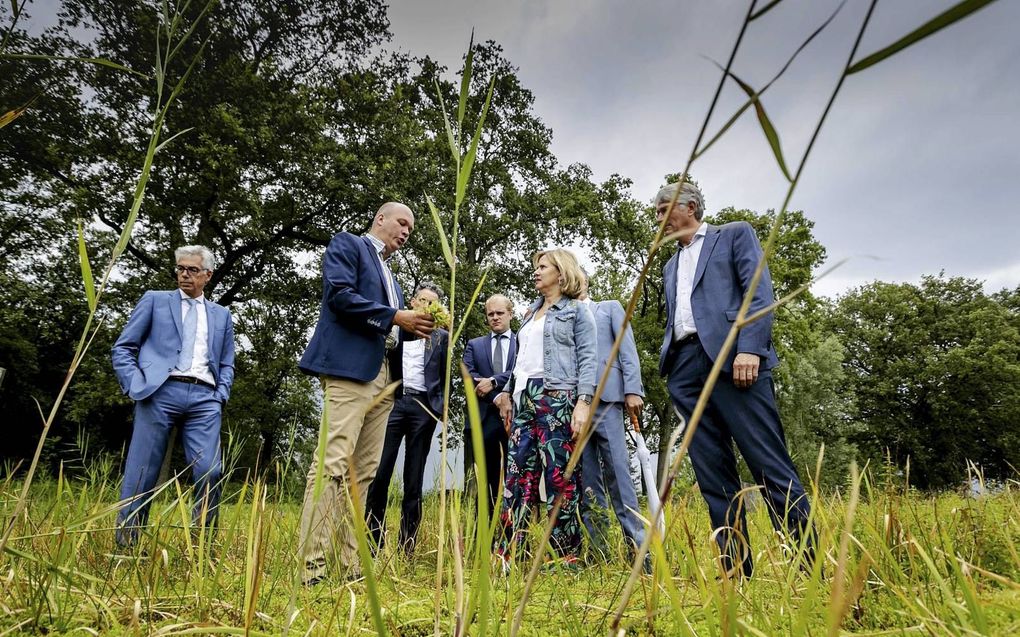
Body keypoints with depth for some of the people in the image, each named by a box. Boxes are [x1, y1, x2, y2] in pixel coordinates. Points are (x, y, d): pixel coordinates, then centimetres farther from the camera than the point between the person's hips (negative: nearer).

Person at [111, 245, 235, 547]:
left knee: (210, 472, -11)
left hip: (205, 398, 2)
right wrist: (136, 385, -3)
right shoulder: (154, 300, 16)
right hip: (160, 392, -1)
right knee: (141, 476, -1)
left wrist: (221, 395, 5)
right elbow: (122, 348, 10)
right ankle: (125, 546, 12)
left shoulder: (222, 315, 22)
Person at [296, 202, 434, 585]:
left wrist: (413, 328, 7)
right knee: (333, 465, -13)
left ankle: (350, 565, 9)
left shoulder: (389, 274, 30)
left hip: (383, 376, 9)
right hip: (349, 367, -8)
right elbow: (340, 295, -10)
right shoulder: (347, 244, 7)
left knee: (363, 473, 5)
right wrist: (396, 317, -10)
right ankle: (312, 568, -11)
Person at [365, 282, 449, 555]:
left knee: (414, 478, 3)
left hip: (423, 406, 0)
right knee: (379, 472, -6)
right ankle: (373, 541, 1)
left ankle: (407, 544, 8)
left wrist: (440, 407, 0)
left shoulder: (442, 336, 14)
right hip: (393, 400, 0)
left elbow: (445, 375, 10)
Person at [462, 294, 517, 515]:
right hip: (484, 417, 2)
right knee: (488, 477, 7)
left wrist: (493, 382, -14)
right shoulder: (474, 345, 16)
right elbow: (468, 376, 1)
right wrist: (498, 397, -11)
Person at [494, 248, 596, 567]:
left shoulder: (576, 311, 5)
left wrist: (583, 402, -15)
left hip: (556, 397, -6)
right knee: (517, 475, 2)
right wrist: (507, 392, 16)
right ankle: (506, 555, 4)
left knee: (560, 476, -6)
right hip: (523, 398, 6)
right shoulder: (532, 313, 23)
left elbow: (587, 359, -4)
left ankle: (568, 558, 2)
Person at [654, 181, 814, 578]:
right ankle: (736, 569, 5)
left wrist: (750, 349, -16)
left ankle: (812, 562, -2)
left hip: (732, 358, -6)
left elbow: (760, 292, -2)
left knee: (770, 465, -9)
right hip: (685, 367, 6)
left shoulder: (735, 234, 12)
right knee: (712, 475, 1)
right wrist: (667, 368, 11)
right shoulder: (671, 266, 29)